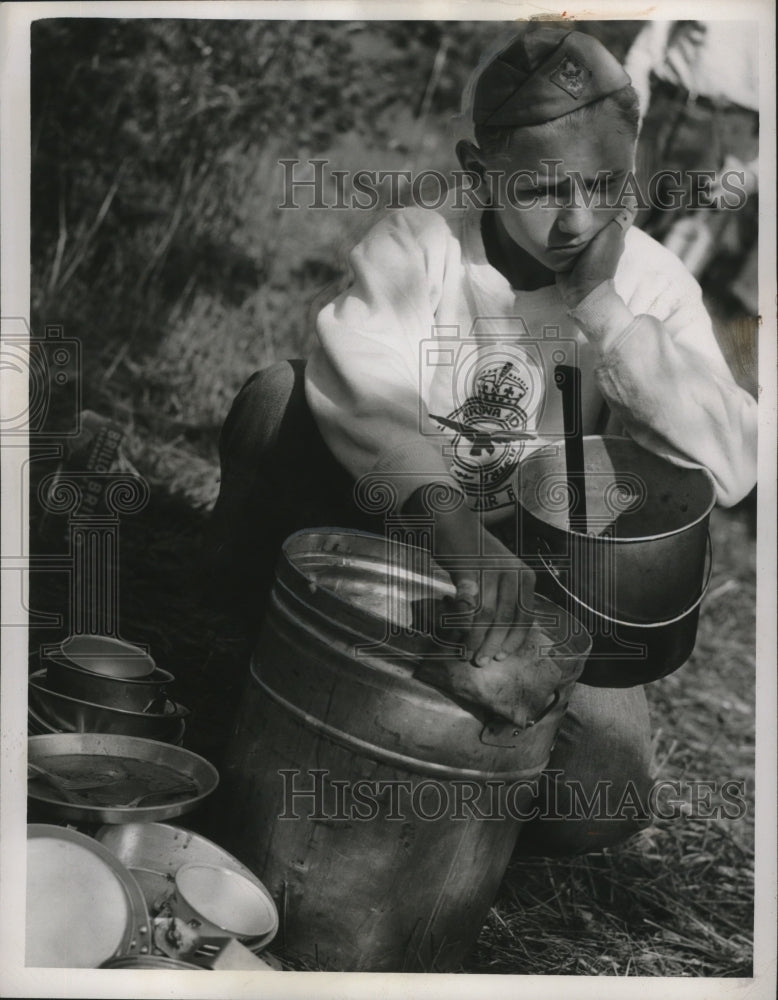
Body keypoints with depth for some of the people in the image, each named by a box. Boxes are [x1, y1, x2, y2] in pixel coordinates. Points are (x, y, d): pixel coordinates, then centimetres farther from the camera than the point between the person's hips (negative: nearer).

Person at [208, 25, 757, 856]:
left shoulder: (649, 282, -7)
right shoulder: (415, 247, -12)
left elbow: (729, 468, -20)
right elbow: (359, 390, -33)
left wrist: (603, 306, -25)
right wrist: (453, 523, -50)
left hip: (530, 587, 1)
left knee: (601, 800, -23)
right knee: (275, 399, -26)